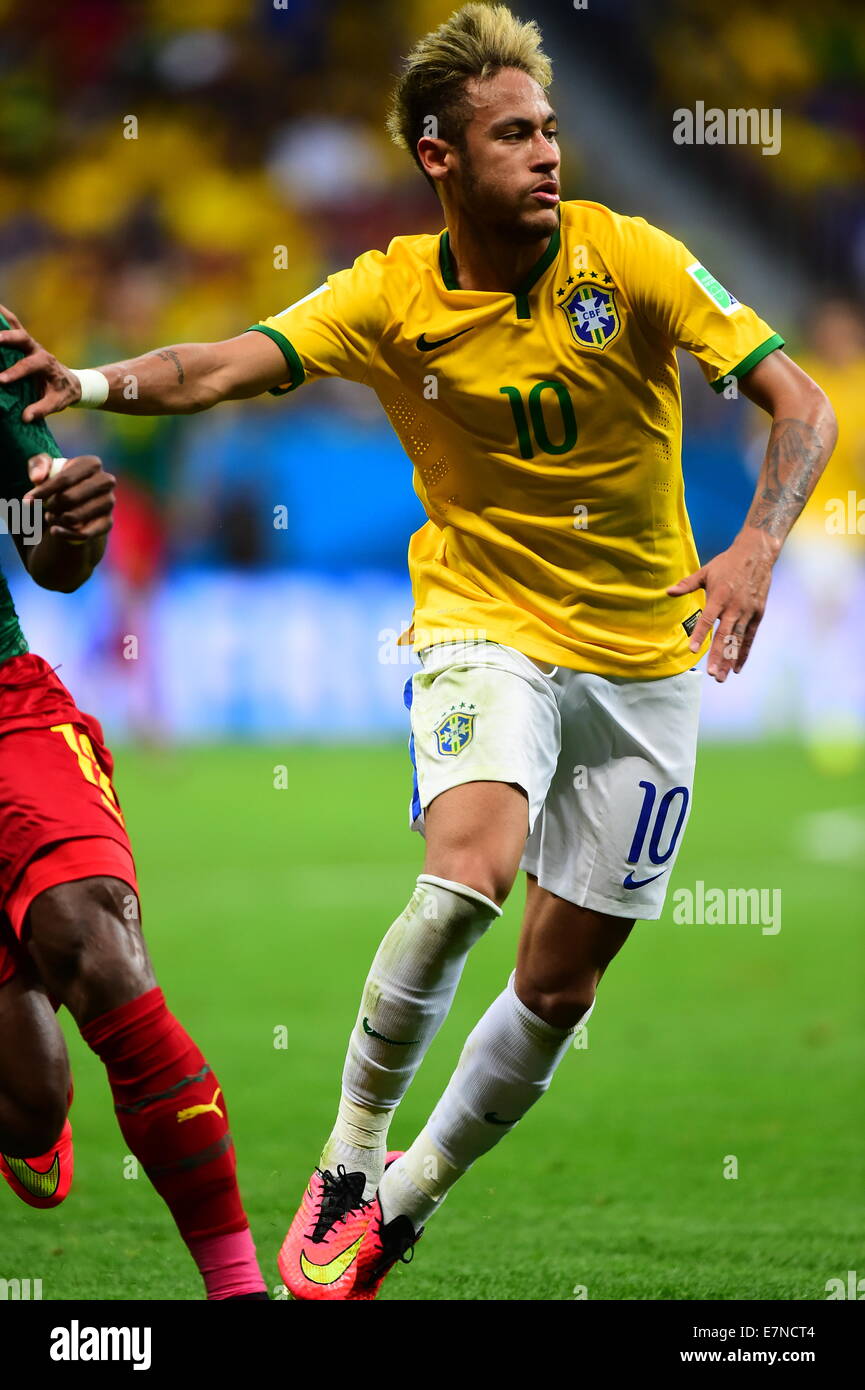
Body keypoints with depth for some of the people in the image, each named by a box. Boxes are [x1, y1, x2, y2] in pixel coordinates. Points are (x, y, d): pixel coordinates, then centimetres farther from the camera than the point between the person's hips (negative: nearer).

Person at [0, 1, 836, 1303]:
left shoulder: (630, 259, -10)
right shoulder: (390, 297, -8)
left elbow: (800, 402, -11)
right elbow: (226, 365, -19)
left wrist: (759, 544, -29)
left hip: (644, 658, 1)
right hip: (485, 628, -1)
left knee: (559, 985, 3)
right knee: (466, 875, -30)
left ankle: (403, 1206, 24)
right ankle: (348, 1162, -12)